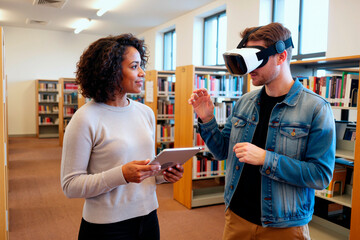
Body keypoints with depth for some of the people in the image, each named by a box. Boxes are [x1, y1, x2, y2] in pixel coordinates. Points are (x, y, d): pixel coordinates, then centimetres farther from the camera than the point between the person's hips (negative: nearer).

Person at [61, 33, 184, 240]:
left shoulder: (146, 112, 3)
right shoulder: (86, 119, -16)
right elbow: (70, 185, -15)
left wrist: (164, 174, -8)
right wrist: (122, 175, -27)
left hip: (148, 218, 6)